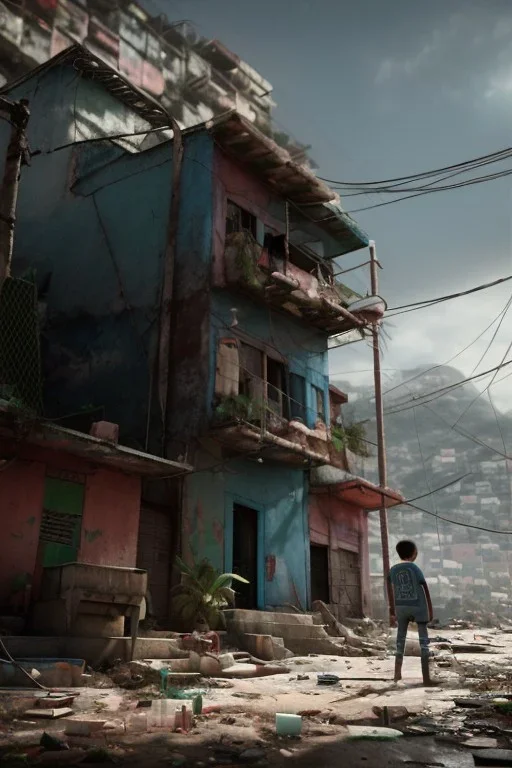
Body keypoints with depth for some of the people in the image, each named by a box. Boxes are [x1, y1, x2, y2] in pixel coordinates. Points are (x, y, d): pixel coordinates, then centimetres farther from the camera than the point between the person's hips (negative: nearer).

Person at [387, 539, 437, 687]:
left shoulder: (393, 570, 4)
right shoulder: (414, 568, -9)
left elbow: (391, 592, 9)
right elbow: (425, 589, -7)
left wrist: (393, 612, 17)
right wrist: (430, 610, 1)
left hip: (401, 608, 4)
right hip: (418, 607, -4)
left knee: (400, 639, 11)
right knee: (423, 640, 2)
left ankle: (397, 674, 10)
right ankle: (426, 677, 1)